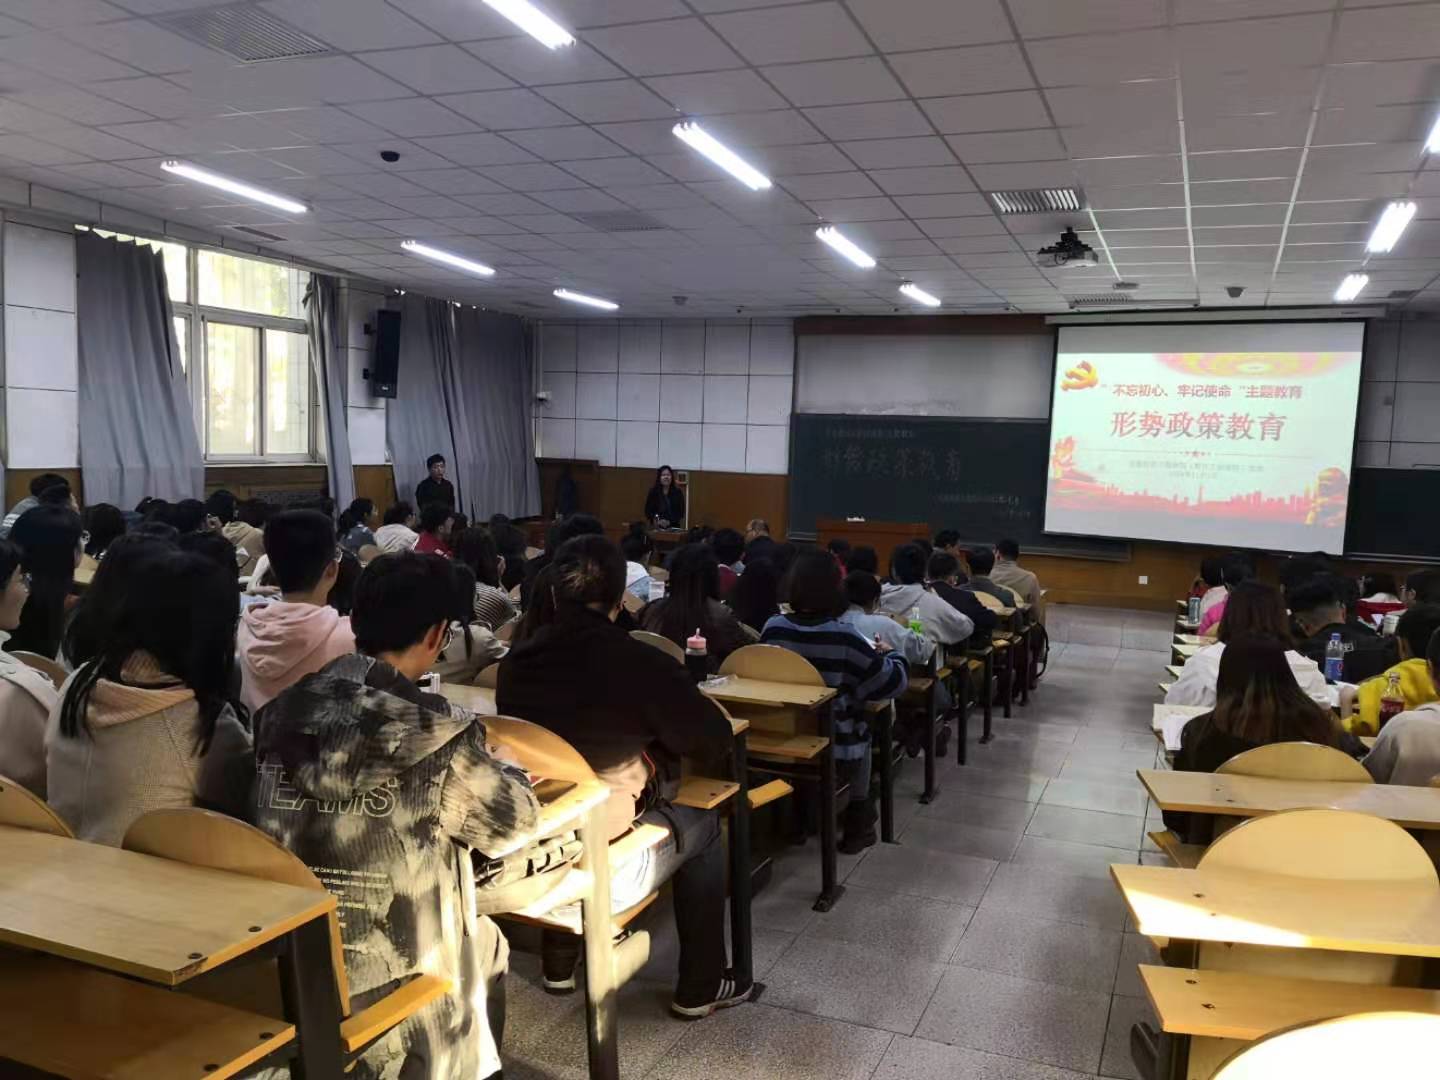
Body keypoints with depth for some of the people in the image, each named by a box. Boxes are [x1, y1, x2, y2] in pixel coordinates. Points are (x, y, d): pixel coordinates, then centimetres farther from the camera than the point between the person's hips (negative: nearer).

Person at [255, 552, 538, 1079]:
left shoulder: (285, 711, -5)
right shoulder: (436, 737, -21)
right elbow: (513, 822, -6)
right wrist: (499, 769, 14)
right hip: (388, 980, -5)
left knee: (478, 938, 29)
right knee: (488, 943, 27)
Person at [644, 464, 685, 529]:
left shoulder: (678, 493, 4)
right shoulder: (653, 492, 4)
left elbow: (680, 512, 2)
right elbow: (648, 511, 5)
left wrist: (669, 522, -13)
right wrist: (658, 521, -13)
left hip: (673, 527, 1)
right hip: (657, 528, 0)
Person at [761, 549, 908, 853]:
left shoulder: (773, 628, -13)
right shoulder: (844, 636, -22)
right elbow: (893, 682, -14)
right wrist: (888, 654, 8)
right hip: (838, 744, -4)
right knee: (858, 732, 30)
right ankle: (858, 825, 42)